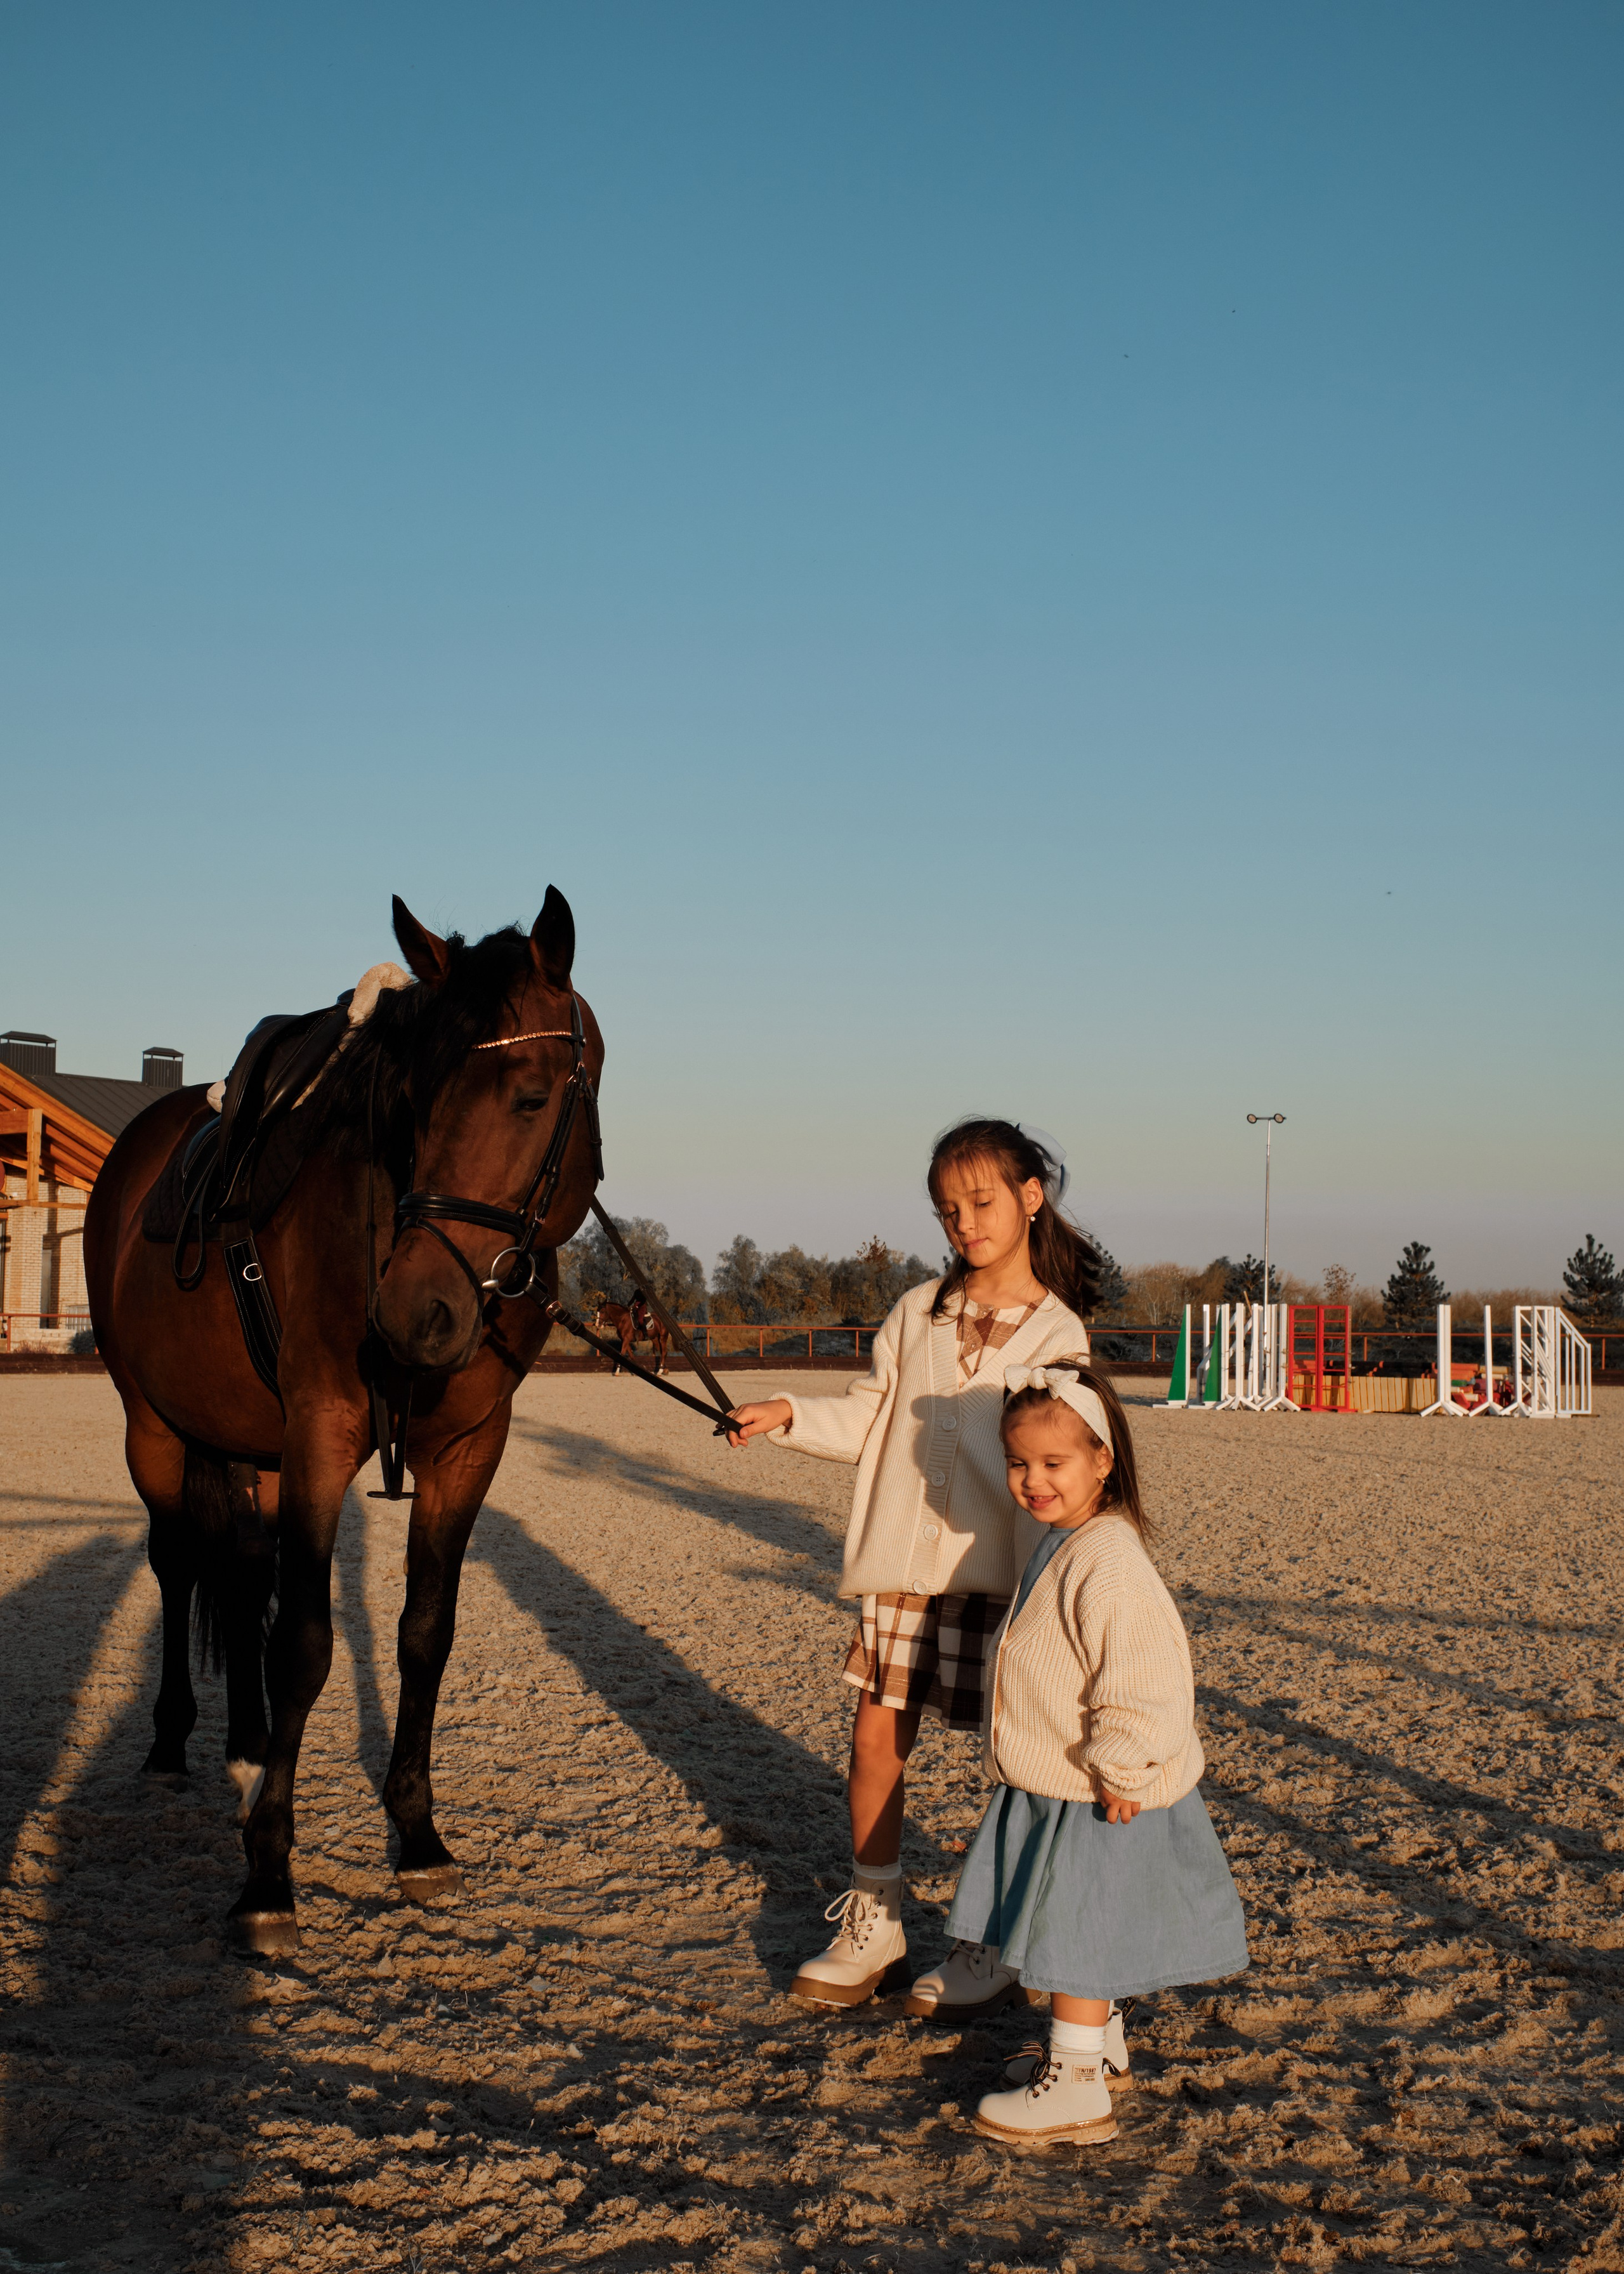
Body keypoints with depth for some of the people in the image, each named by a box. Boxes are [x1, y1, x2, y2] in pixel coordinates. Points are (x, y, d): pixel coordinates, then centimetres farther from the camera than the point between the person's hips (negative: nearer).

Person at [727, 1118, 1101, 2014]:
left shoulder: (1058, 1336, -4)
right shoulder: (916, 1312, 7)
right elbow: (870, 1421, 11)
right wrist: (789, 1416, -4)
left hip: (999, 1571, -3)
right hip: (899, 1563, 4)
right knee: (876, 1737, 7)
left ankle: (995, 1945, 21)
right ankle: (872, 1923, 24)